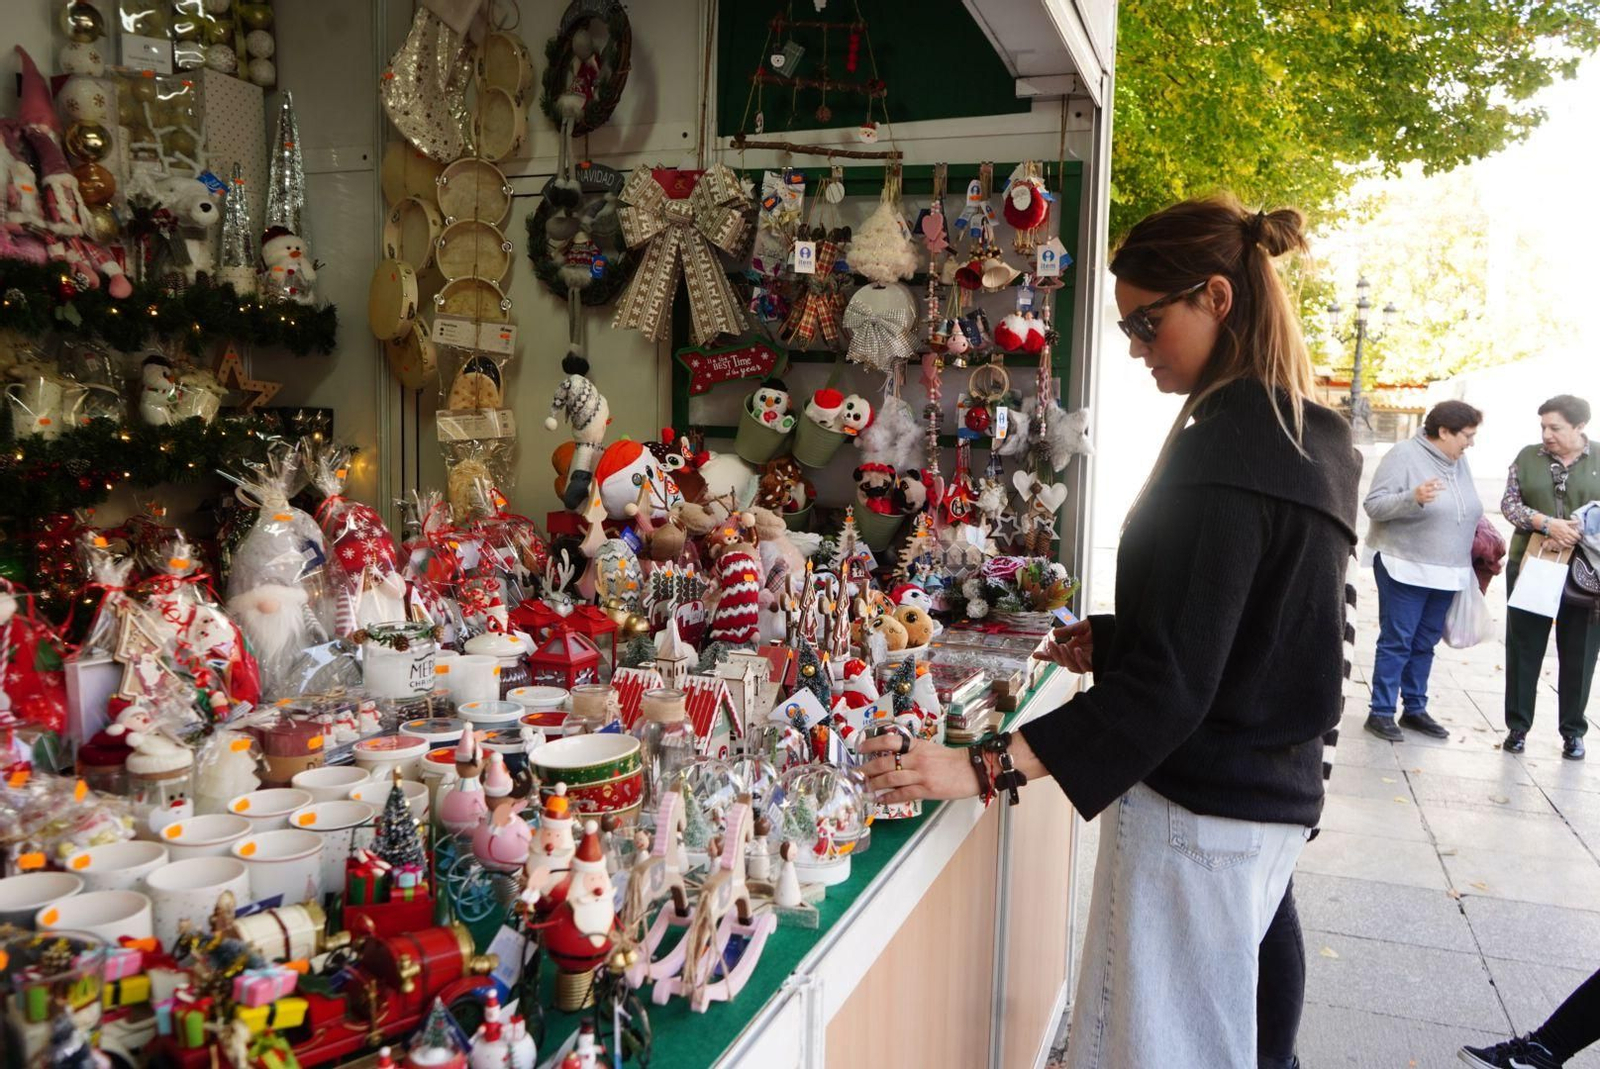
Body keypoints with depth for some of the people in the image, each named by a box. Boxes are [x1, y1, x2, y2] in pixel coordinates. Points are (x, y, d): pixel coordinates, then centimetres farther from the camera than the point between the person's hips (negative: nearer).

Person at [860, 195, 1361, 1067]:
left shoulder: (1226, 448, -21)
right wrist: (1113, 639, 9)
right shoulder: (1311, 439, 8)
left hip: (1197, 808, -9)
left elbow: (1170, 681, -26)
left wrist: (984, 768, -28)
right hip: (1271, 791, 10)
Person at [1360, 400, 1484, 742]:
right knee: (1396, 642, -3)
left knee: (1425, 644, 13)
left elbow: (1467, 512, 21)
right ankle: (1381, 712, 4)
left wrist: (1474, 563, 17)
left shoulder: (1459, 462, 11)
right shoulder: (1405, 455, -11)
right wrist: (1413, 497, -32)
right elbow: (1373, 505, -16)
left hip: (1446, 573, 7)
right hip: (1404, 568, -7)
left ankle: (1415, 709, 22)